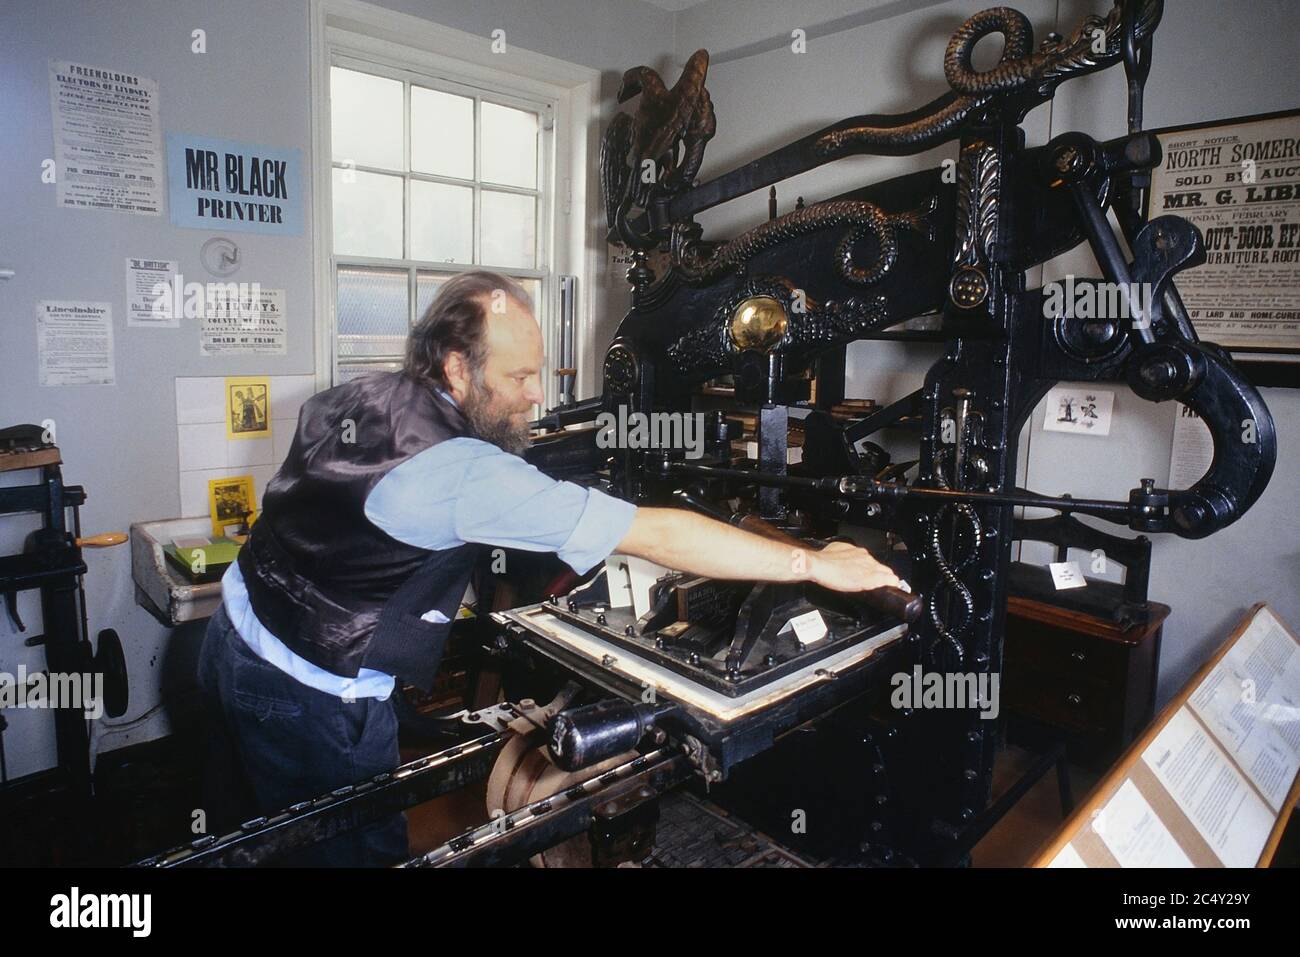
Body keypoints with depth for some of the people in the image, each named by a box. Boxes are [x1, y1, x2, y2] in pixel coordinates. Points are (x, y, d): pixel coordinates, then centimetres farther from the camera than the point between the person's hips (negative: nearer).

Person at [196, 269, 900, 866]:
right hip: (312, 702, -8)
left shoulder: (350, 396, -3)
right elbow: (657, 536, -31)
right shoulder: (469, 474, -30)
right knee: (360, 847, 13)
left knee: (244, 838, 26)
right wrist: (813, 563, -24)